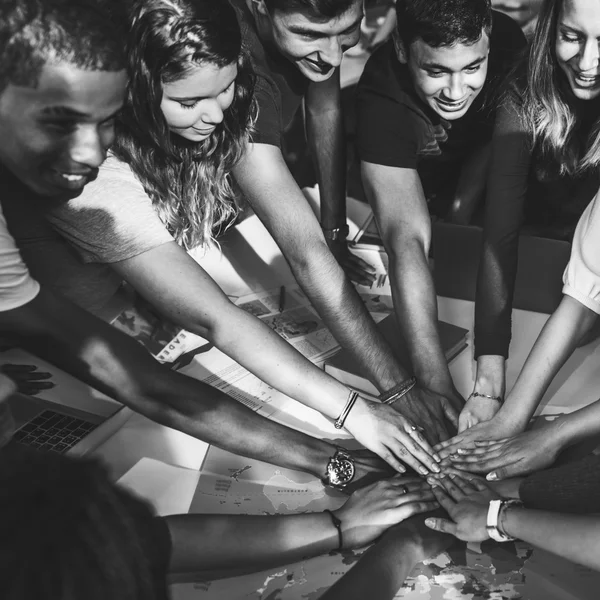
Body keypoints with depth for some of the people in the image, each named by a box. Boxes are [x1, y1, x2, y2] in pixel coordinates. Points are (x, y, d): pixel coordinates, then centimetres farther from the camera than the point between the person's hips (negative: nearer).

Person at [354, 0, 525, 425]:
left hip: (480, 177, 3)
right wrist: (437, 386, -56)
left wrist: (465, 198, -25)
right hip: (415, 183, -3)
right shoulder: (382, 99, -41)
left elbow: (498, 135, -9)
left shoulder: (508, 41, -29)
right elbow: (407, 240, -50)